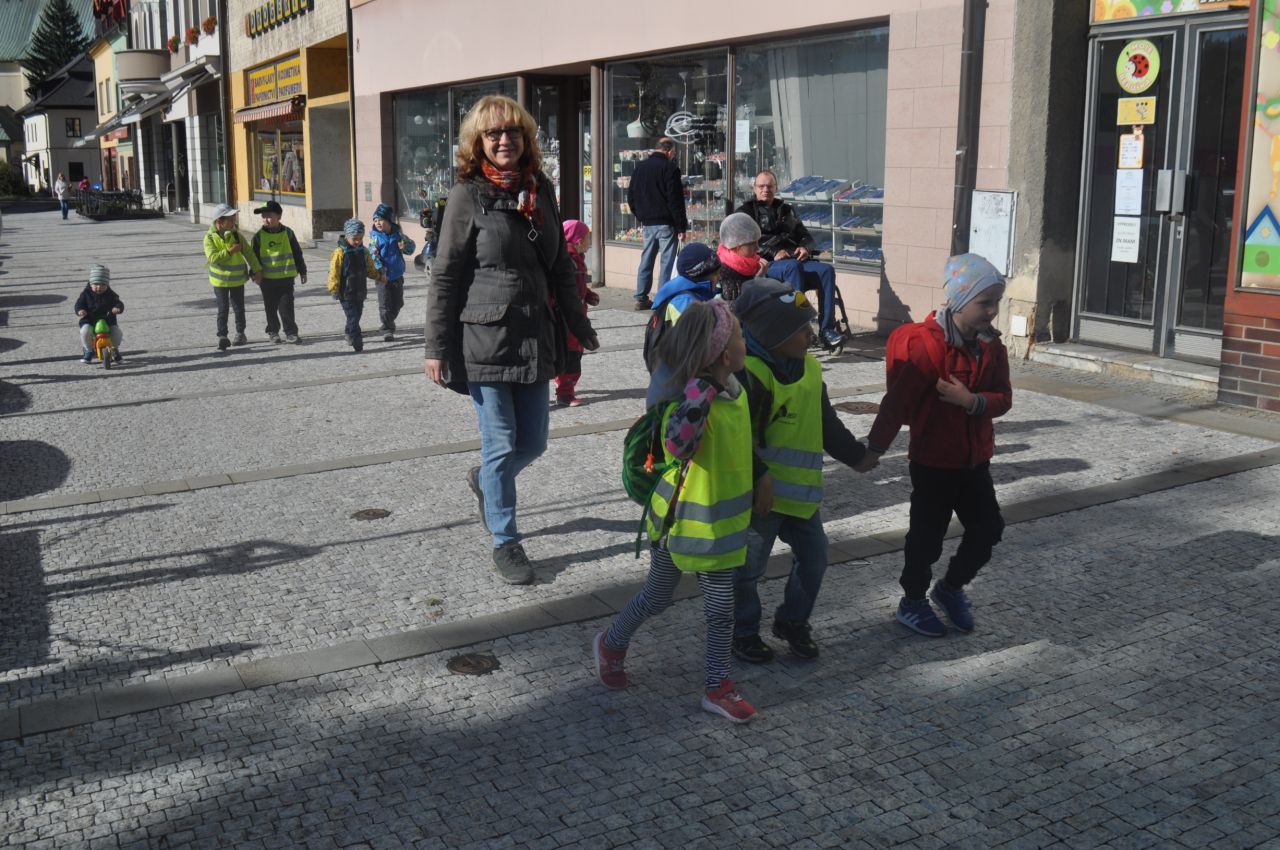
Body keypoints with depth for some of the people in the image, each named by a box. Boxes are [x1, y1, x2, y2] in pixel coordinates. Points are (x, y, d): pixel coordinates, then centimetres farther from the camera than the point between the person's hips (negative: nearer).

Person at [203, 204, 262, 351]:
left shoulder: (236, 235, -4)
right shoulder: (210, 238, -13)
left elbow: (249, 253, 0)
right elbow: (212, 257, -24)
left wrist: (257, 270, -4)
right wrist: (230, 251, -28)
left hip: (237, 278, 3)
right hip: (220, 280, -3)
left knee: (239, 307, 11)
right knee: (223, 309, -5)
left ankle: (240, 333, 26)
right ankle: (222, 336, 1)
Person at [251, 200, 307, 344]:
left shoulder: (287, 233, -1)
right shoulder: (259, 236, -2)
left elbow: (297, 253, 6)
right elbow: (255, 257, 5)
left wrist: (302, 271, 8)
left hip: (286, 277, -1)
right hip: (268, 278, 1)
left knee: (286, 306, 0)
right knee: (271, 307, 10)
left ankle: (290, 332, 7)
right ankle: (273, 331, 24)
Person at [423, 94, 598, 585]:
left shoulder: (540, 190, 8)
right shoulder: (469, 195, -6)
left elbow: (560, 265, 16)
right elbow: (444, 275, -6)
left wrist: (578, 324, 17)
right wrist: (437, 348, -9)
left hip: (534, 337, 5)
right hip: (484, 339, -5)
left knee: (533, 444, 11)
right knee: (501, 444, 1)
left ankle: (484, 480, 43)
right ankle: (505, 544, 18)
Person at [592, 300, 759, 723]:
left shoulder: (734, 390, -3)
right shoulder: (690, 400, -29)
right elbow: (677, 444, -46)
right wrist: (700, 394, -47)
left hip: (720, 526, 7)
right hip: (678, 520, -7)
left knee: (721, 610, 14)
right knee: (656, 598, 13)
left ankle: (719, 687, 30)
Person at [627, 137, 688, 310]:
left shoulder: (640, 166, 9)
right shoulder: (669, 168, -11)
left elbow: (631, 196, 14)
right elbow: (675, 200, -14)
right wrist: (682, 227, -10)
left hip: (647, 223, 6)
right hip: (666, 223, -6)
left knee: (646, 260, 12)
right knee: (667, 261, -1)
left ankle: (641, 298, 13)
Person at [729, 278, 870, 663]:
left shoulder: (809, 370, 6)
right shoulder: (748, 373, -22)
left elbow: (828, 426, 16)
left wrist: (860, 457, 15)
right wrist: (755, 479, -29)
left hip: (801, 494, 8)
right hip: (761, 495, -8)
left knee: (813, 558, 15)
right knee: (747, 567, 8)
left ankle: (793, 623, 36)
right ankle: (744, 633, 30)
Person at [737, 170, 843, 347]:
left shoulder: (787, 210, 30)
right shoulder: (746, 211, 14)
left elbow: (806, 236, 24)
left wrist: (805, 248, -2)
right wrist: (773, 253, -19)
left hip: (795, 259, 5)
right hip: (767, 265, -5)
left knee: (827, 270, -24)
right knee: (793, 267, -38)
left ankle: (827, 329, -30)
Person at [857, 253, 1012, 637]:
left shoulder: (991, 346, 0)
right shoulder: (926, 343, -21)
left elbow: (1003, 399, 2)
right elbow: (897, 400, -20)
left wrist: (972, 401, -20)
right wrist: (874, 449, -17)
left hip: (975, 459, 6)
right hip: (932, 461, -6)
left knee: (988, 529, 12)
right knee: (928, 535, 5)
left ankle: (951, 588, 34)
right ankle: (912, 602, 26)